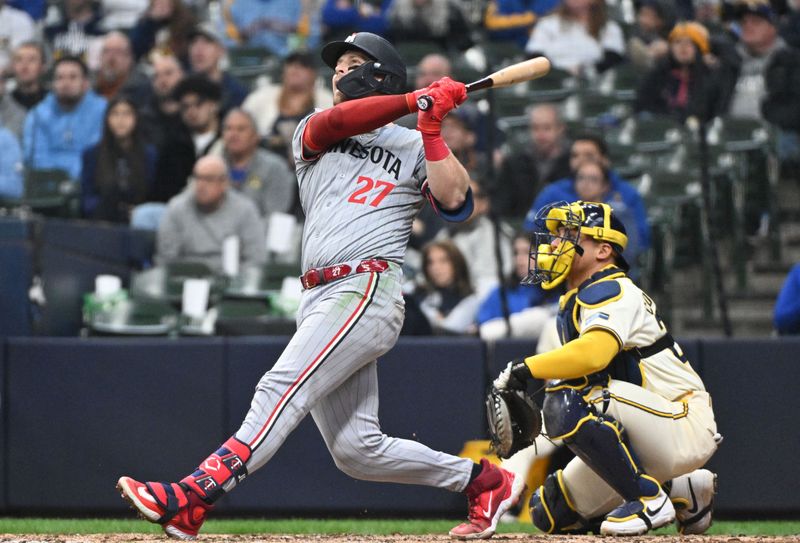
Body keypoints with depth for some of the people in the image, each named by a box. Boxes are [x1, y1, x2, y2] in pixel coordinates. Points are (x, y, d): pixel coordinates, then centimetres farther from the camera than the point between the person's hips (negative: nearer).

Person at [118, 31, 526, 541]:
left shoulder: (413, 146, 12)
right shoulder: (312, 134, 23)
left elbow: (454, 199, -5)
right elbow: (335, 121, -1)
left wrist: (431, 128, -8)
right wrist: (415, 100, -7)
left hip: (369, 289, -6)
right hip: (321, 299, 6)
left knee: (282, 389, -23)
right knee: (356, 449, 1)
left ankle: (192, 499, -35)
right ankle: (486, 481, 15)